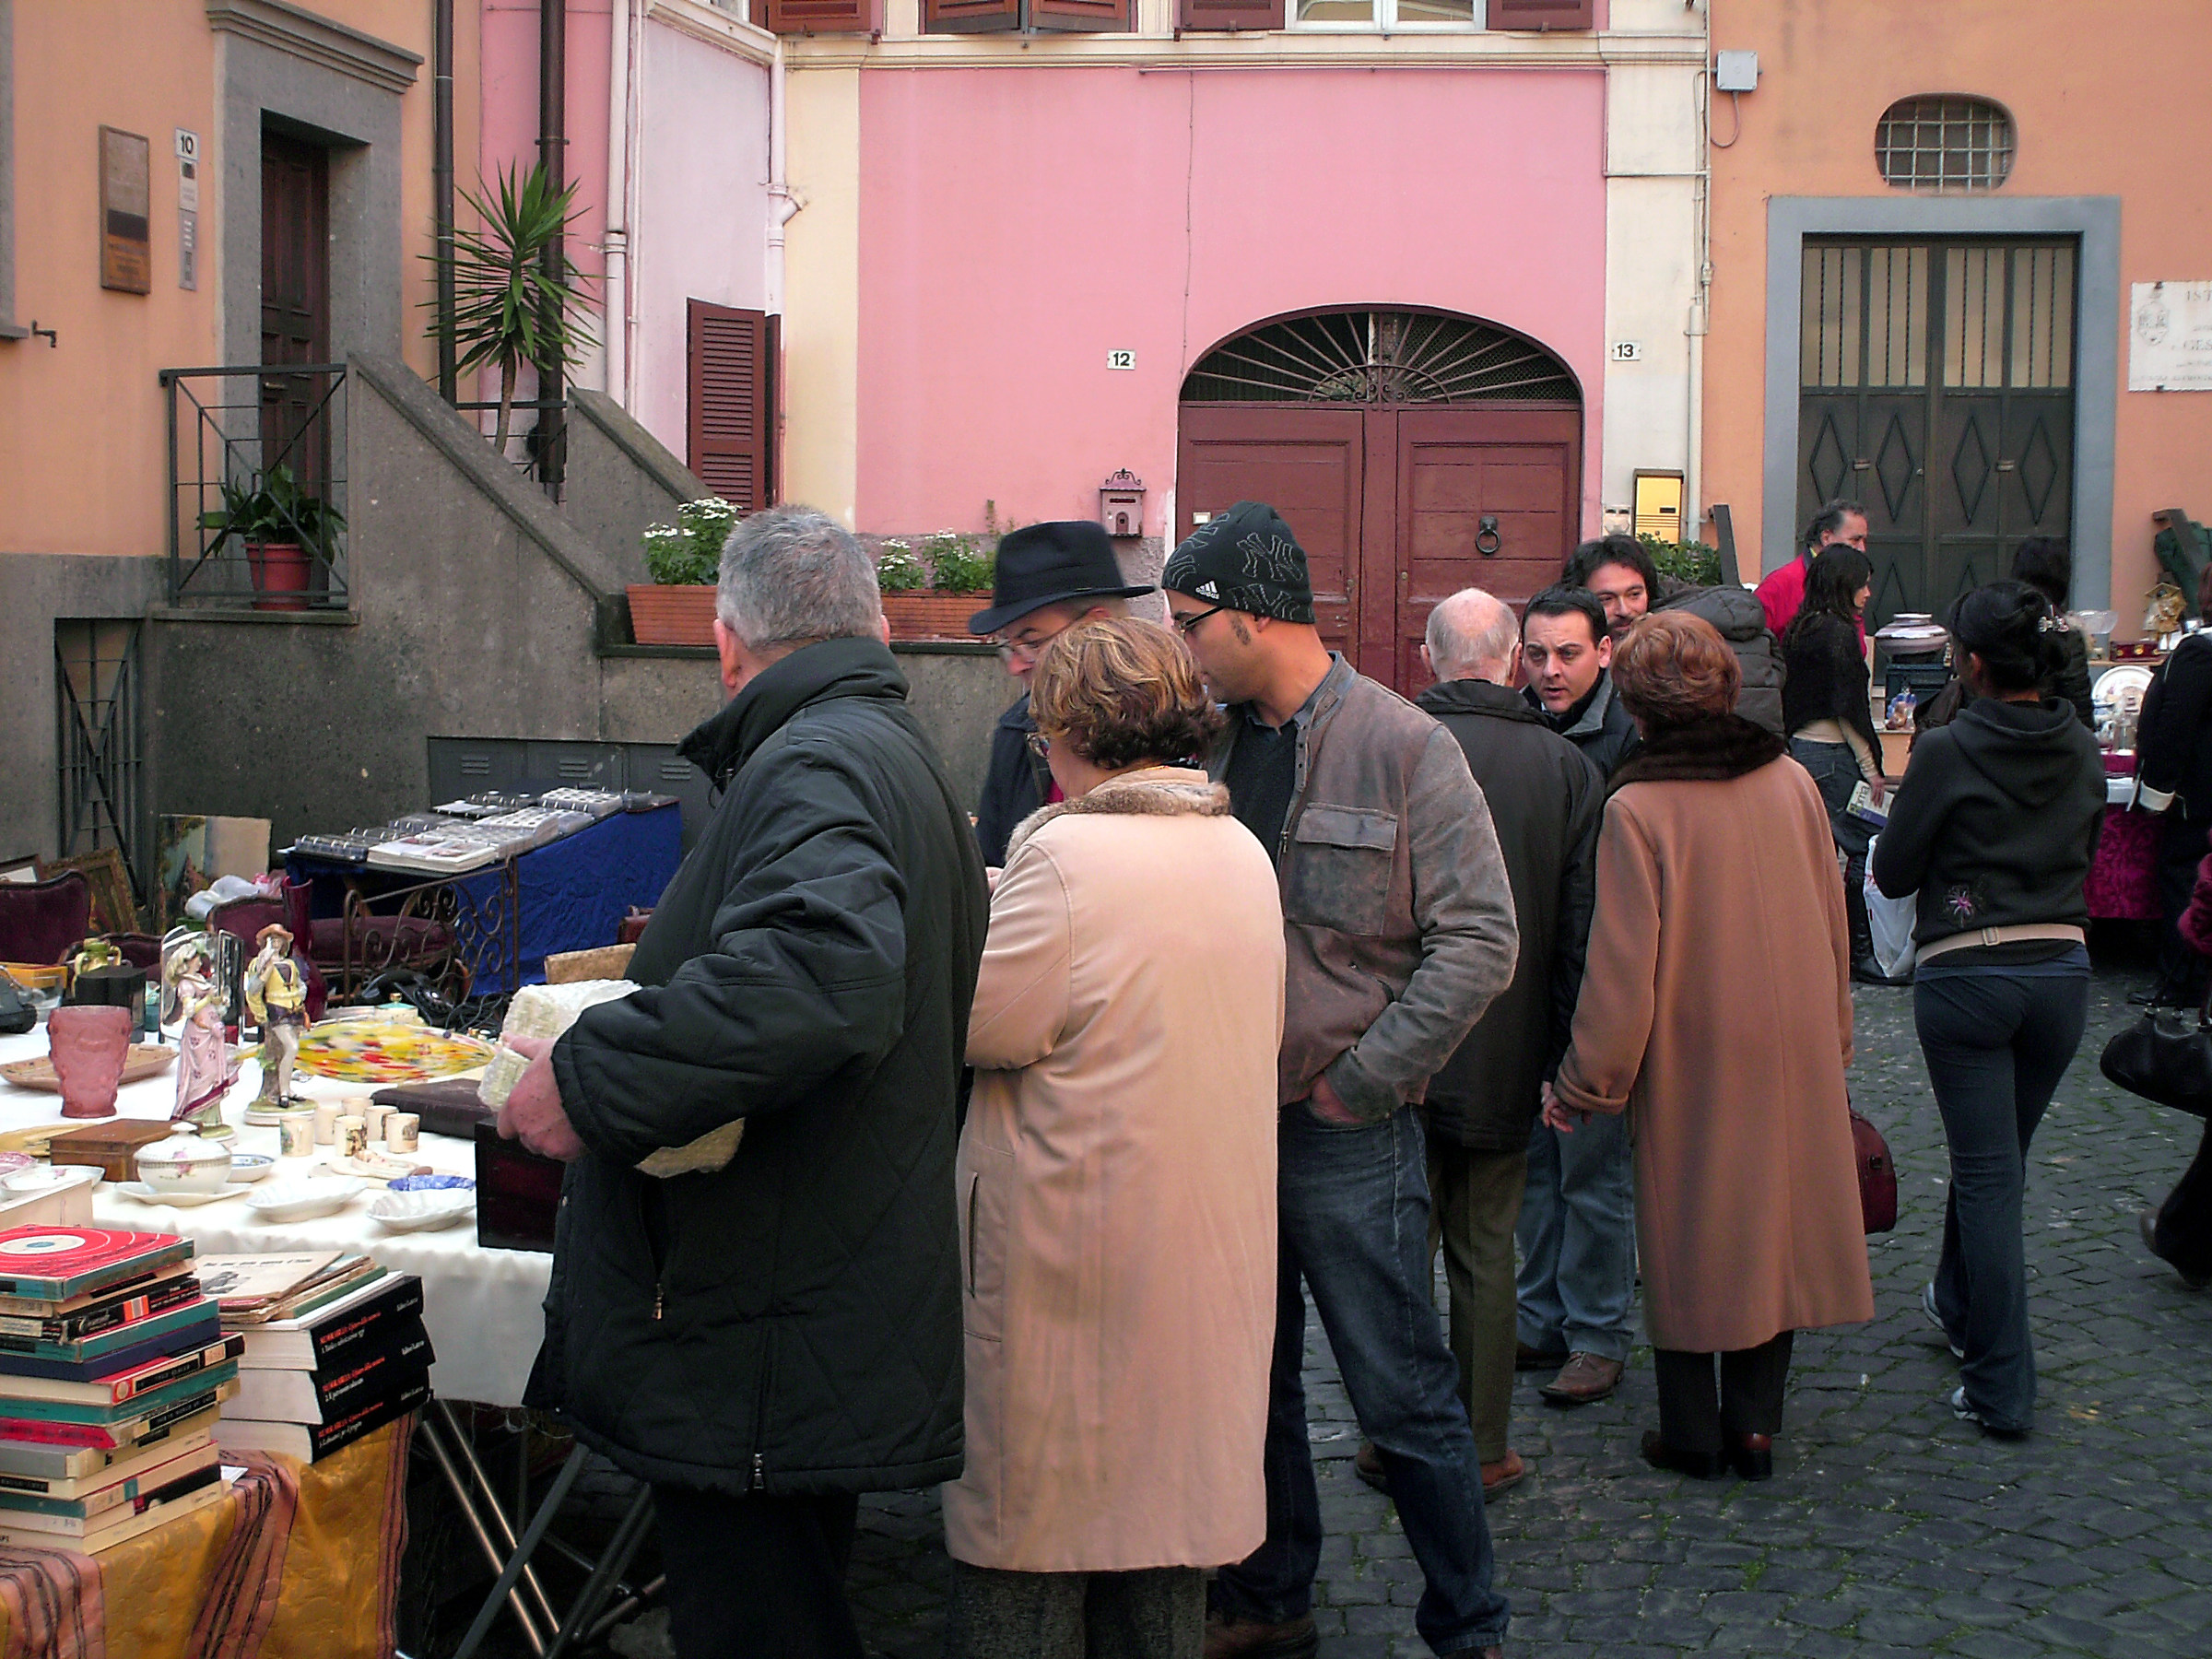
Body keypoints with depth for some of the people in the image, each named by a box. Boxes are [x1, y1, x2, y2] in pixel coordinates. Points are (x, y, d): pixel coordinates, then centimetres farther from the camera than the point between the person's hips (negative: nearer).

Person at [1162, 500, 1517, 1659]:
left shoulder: (1401, 746, -11)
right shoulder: (1211, 746, 6)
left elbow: (1481, 939, -14)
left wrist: (1362, 1083, -14)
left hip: (1346, 1134, -6)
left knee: (1402, 1398, 2)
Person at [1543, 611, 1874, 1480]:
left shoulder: (1637, 808, -17)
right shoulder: (1793, 782, -2)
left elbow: (1623, 970, -16)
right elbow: (1834, 931, 7)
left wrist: (1586, 1086, -5)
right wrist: (1833, 1043, 21)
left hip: (1692, 1061, -4)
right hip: (1795, 1053, 4)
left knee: (1687, 1243, 9)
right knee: (1774, 1228, 15)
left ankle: (1692, 1434, 19)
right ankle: (1755, 1424, 21)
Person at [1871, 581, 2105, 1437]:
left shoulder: (1948, 751, -13)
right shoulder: (2082, 753, 3)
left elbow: (1891, 873, -5)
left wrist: (1906, 806, 12)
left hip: (1965, 974, -5)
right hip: (2062, 969, 5)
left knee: (1987, 1172, -1)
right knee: (2001, 1159, 22)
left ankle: (2002, 1387, 0)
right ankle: (1960, 1302, 43)